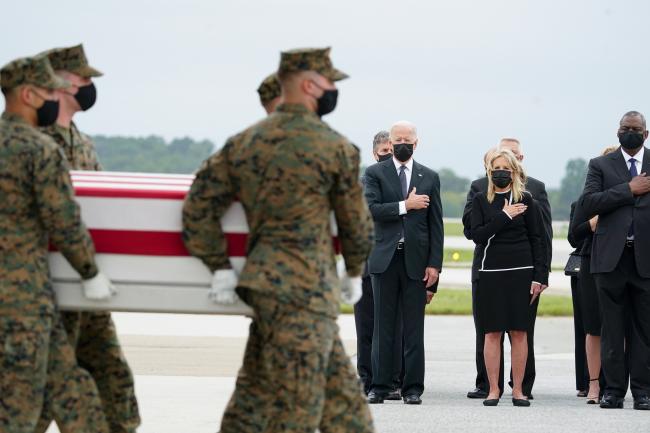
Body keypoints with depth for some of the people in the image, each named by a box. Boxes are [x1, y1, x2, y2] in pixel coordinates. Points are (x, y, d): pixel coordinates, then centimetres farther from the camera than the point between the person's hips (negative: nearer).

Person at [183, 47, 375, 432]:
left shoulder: (245, 142, 10)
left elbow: (199, 205, 3)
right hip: (304, 293, -7)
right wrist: (355, 273, 21)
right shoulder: (335, 148, -6)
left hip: (267, 283, 7)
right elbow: (356, 222, 4)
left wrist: (220, 268, 6)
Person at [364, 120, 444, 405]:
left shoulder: (429, 178, 10)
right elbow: (371, 210, -9)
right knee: (383, 326, 2)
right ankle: (379, 386, 5)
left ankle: (413, 389, 4)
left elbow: (435, 224, 7)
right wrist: (405, 206, -15)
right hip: (384, 259, -1)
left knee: (414, 328, 1)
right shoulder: (375, 173, 6)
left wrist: (434, 264, -1)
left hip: (416, 261, 1)